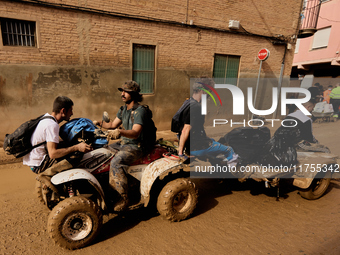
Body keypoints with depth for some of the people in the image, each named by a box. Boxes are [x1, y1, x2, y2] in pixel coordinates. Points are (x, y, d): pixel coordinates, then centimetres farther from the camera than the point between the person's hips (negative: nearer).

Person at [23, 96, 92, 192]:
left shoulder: (46, 117, 8)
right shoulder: (52, 125, -22)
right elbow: (53, 153, -29)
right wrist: (77, 147, -28)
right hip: (39, 164, -10)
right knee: (77, 157, -23)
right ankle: (45, 175, -13)